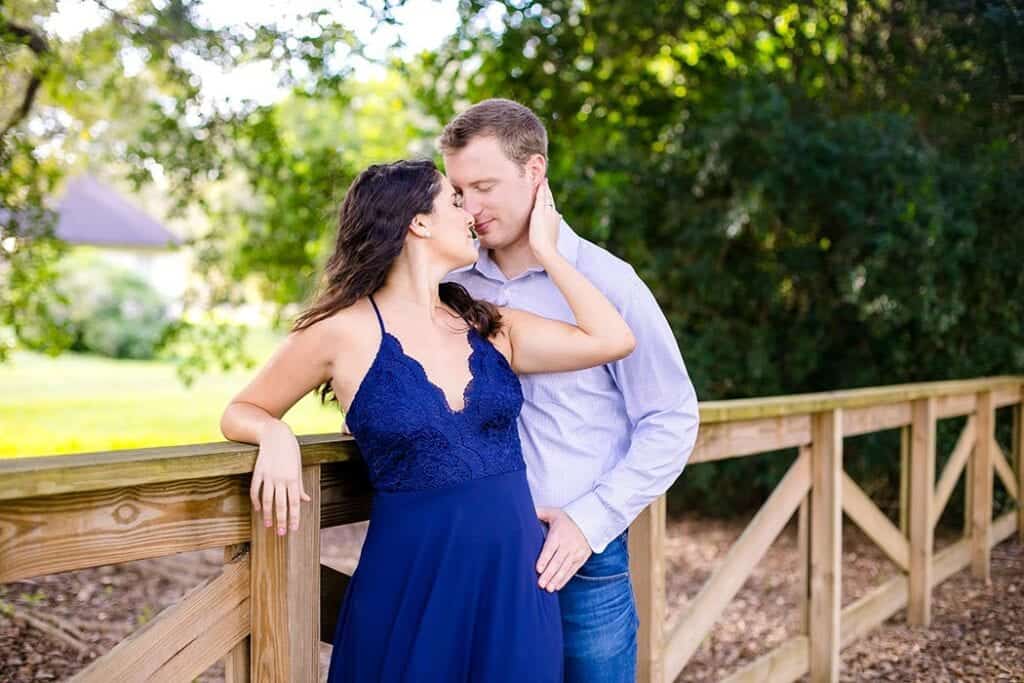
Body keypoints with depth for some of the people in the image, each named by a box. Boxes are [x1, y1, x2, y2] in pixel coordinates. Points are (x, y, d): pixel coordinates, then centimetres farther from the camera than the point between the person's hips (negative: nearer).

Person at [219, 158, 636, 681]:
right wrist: (276, 435, -18)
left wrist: (543, 248, 2)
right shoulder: (345, 331, -6)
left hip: (516, 578, 4)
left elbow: (612, 339, -4)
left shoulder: (488, 326, 6)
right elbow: (240, 413, 5)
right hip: (412, 581, -4)